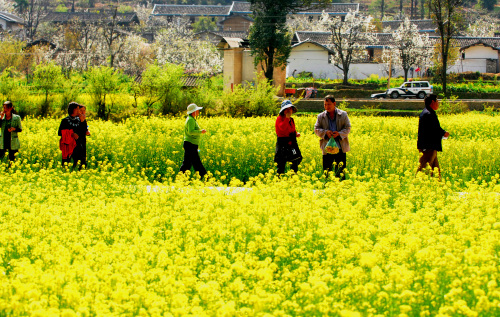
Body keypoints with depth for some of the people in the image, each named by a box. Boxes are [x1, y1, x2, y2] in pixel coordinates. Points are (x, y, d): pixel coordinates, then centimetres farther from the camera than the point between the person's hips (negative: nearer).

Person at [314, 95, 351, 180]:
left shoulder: (343, 114, 3)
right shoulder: (321, 116, 7)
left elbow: (347, 128, 1)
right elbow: (316, 129, 4)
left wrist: (339, 133, -18)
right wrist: (325, 132, -15)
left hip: (340, 148, -1)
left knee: (340, 170, 3)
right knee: (327, 170, 2)